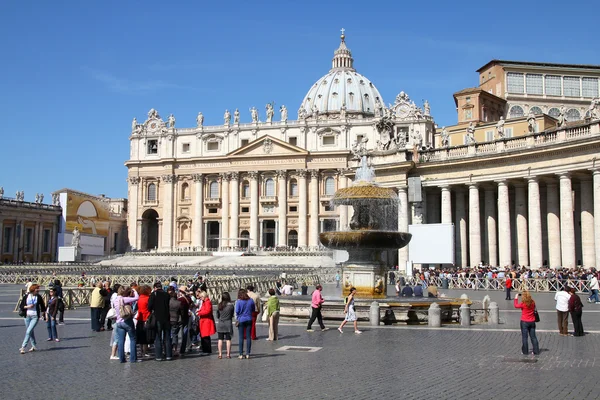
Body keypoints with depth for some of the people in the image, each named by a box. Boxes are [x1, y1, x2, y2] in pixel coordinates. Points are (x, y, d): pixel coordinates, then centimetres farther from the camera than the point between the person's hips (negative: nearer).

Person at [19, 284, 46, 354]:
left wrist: (44, 315, 15)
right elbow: (21, 306, 3)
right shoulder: (26, 297, -1)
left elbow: (42, 306, 11)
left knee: (29, 331, -12)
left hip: (35, 317, -2)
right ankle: (34, 346, 27)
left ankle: (23, 347, -10)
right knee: (31, 332, 12)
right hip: (27, 316, 2)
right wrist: (27, 306, -14)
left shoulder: (39, 297, -1)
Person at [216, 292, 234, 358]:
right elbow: (232, 315, 1)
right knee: (228, 339, 3)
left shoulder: (219, 305, -3)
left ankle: (220, 354, 7)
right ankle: (228, 354, 4)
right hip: (228, 324, -2)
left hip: (220, 324, 2)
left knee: (220, 339, 7)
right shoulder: (231, 305, -10)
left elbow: (217, 315, 4)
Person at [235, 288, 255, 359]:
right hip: (249, 320, 3)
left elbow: (237, 311, -12)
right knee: (248, 337, 6)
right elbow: (253, 310, 9)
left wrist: (239, 314, 9)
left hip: (241, 320, -3)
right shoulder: (251, 300, 0)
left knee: (241, 337, 2)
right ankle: (248, 354, 7)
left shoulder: (238, 301, -10)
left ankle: (241, 354, 2)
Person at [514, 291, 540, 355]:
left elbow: (516, 306, 0)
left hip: (524, 322, -5)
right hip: (532, 321, 5)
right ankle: (536, 351, 13)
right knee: (533, 337, 11)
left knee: (524, 337, 5)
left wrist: (516, 298, 12)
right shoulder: (532, 302, -4)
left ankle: (525, 351, 9)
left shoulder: (523, 304, -16)